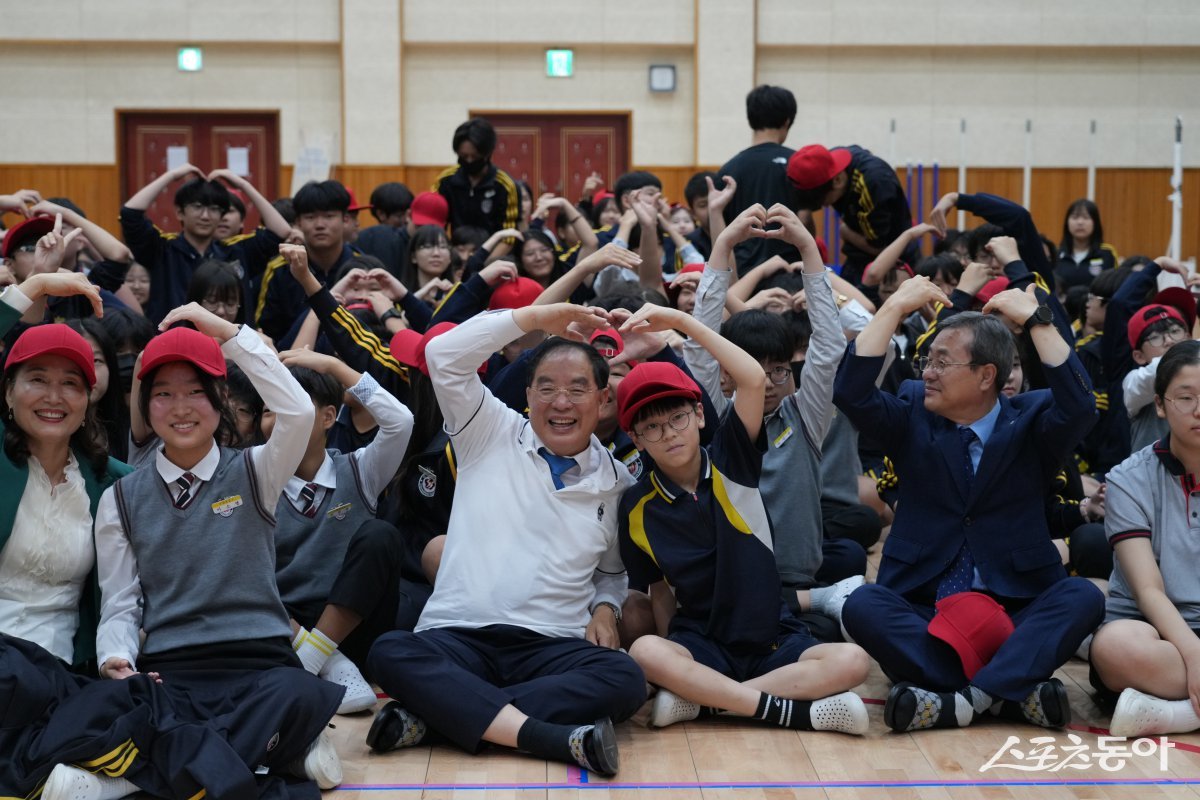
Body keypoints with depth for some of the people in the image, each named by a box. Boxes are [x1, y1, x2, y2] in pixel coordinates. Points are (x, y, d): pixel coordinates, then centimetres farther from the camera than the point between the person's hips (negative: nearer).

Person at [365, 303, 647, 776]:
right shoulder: (490, 435, 9)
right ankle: (555, 737, -42)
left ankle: (435, 712, -32)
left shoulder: (616, 482, 14)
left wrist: (606, 608, 4)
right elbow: (443, 355, -2)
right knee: (389, 653, -33)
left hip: (555, 646, 2)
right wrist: (538, 316, -2)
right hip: (457, 635, -1)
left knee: (625, 681, -31)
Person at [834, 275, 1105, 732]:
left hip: (1018, 612, 0)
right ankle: (1013, 690, -32)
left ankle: (965, 698, -34)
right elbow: (850, 394, -10)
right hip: (923, 612, 0)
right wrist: (895, 308, -12)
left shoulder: (1031, 422, 4)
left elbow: (1080, 408, -18)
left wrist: (1035, 319, -17)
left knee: (1084, 596, -28)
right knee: (862, 606, -29)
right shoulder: (912, 416, 7)